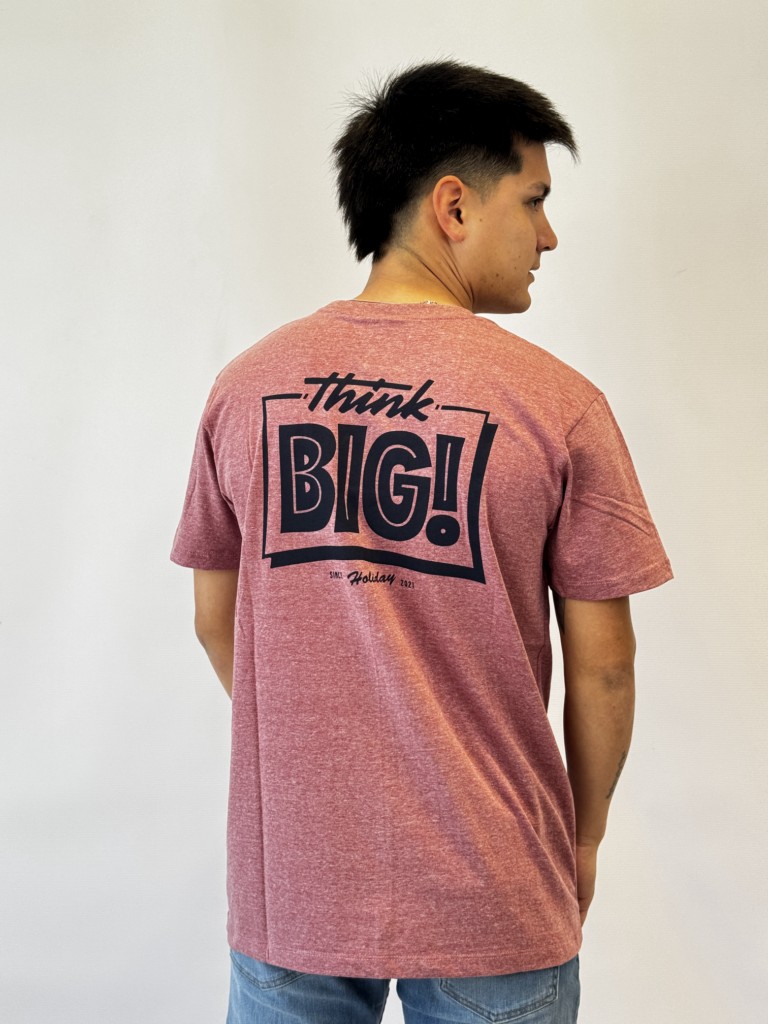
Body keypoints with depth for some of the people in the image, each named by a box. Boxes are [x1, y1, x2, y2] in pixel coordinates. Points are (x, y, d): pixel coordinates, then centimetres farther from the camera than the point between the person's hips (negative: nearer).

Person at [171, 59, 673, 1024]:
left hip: (290, 881, 3)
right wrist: (583, 834, 9)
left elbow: (216, 620, 5)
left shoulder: (245, 385, -3)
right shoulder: (559, 403, -13)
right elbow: (602, 663, -8)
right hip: (492, 902, -2)